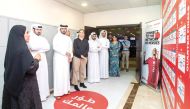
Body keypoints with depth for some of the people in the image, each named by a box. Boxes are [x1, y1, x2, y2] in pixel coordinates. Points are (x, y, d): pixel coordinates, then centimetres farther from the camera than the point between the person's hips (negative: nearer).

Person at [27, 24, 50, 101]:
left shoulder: (43, 39, 13)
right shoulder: (30, 38, -4)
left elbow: (48, 48, -1)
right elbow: (33, 47, -23)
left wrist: (38, 49, -10)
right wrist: (42, 46, -9)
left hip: (43, 60, 6)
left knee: (43, 77, 11)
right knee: (36, 78, -3)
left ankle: (43, 94, 25)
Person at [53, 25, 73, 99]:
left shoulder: (68, 38, 14)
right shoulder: (56, 37, -3)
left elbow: (70, 47, 11)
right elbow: (55, 47, -16)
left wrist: (70, 56, -3)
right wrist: (65, 52, -17)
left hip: (66, 59, 6)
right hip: (59, 58, -5)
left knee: (66, 74, 9)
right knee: (59, 75, -6)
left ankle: (66, 90, 21)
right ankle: (57, 93, 1)